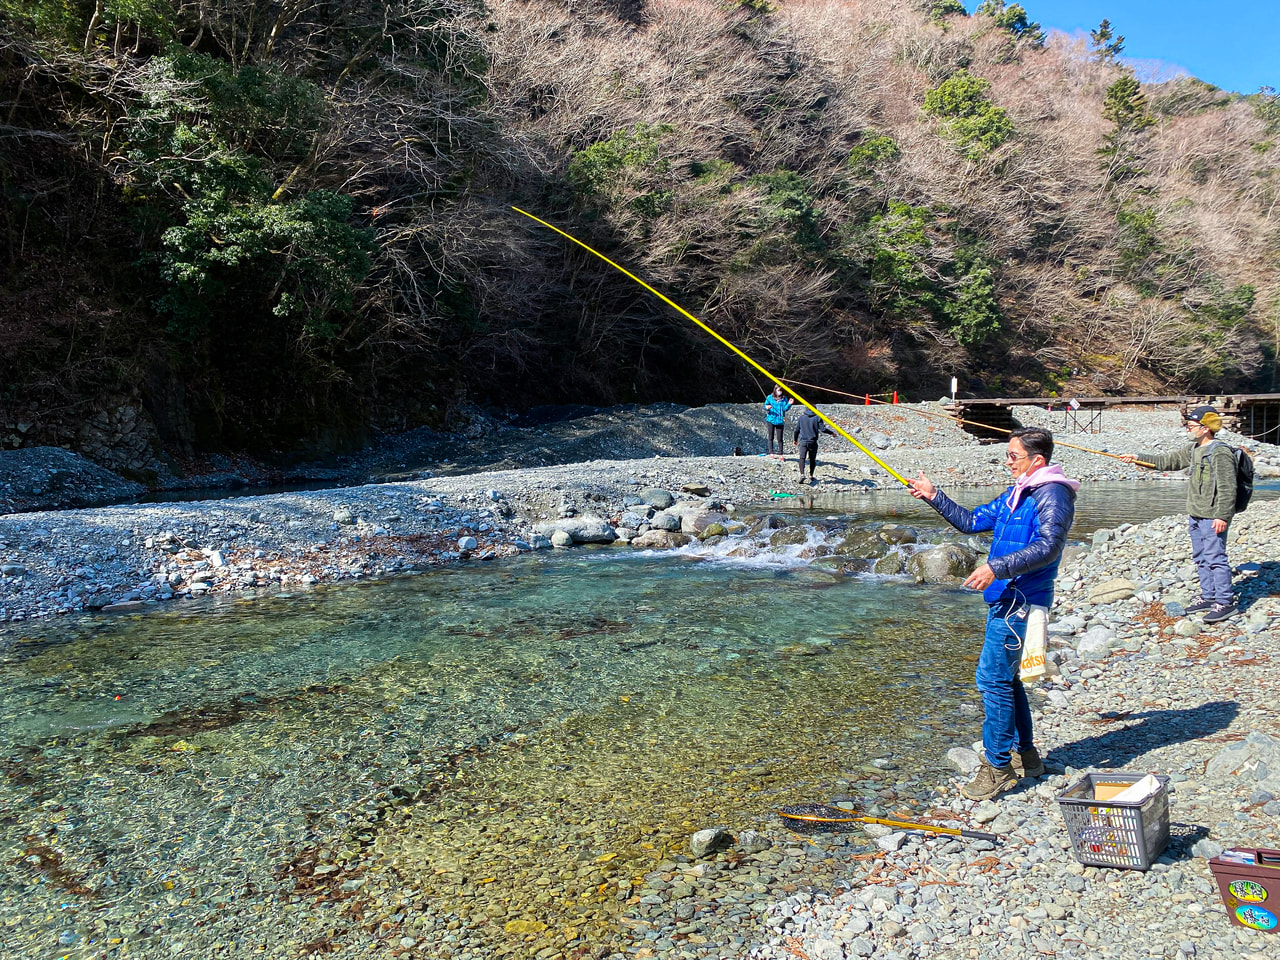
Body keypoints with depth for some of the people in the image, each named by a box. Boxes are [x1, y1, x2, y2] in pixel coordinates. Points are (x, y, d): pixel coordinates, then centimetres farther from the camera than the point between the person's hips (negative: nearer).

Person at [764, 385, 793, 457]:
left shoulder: (784, 399, 6)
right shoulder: (769, 398, 4)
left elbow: (785, 409, -3)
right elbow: (765, 406, 5)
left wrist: (789, 404, -21)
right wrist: (767, 408, -18)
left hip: (780, 421, 0)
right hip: (771, 420, 0)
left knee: (780, 438, -2)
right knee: (771, 437, 5)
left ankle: (781, 454, 3)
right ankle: (771, 452, 10)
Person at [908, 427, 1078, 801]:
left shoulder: (1051, 495, -13)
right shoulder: (1016, 494, 17)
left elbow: (1048, 546, -27)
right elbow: (971, 521, 21)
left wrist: (997, 568, -34)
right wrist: (934, 497, 10)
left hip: (1020, 601, -10)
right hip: (1005, 599, 10)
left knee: (993, 678, -9)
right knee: (1005, 676, 16)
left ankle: (998, 766, 0)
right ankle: (1024, 755, 29)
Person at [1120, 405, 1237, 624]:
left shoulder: (1220, 453, -16)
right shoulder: (1192, 450, 11)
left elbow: (1228, 488, -18)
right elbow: (1167, 461, 23)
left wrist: (1222, 516, -21)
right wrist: (1138, 458, 18)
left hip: (1213, 517, -9)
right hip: (1195, 515, 10)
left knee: (1215, 557, -7)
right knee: (1200, 558, 15)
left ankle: (1225, 602, 0)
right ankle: (1208, 597, 24)